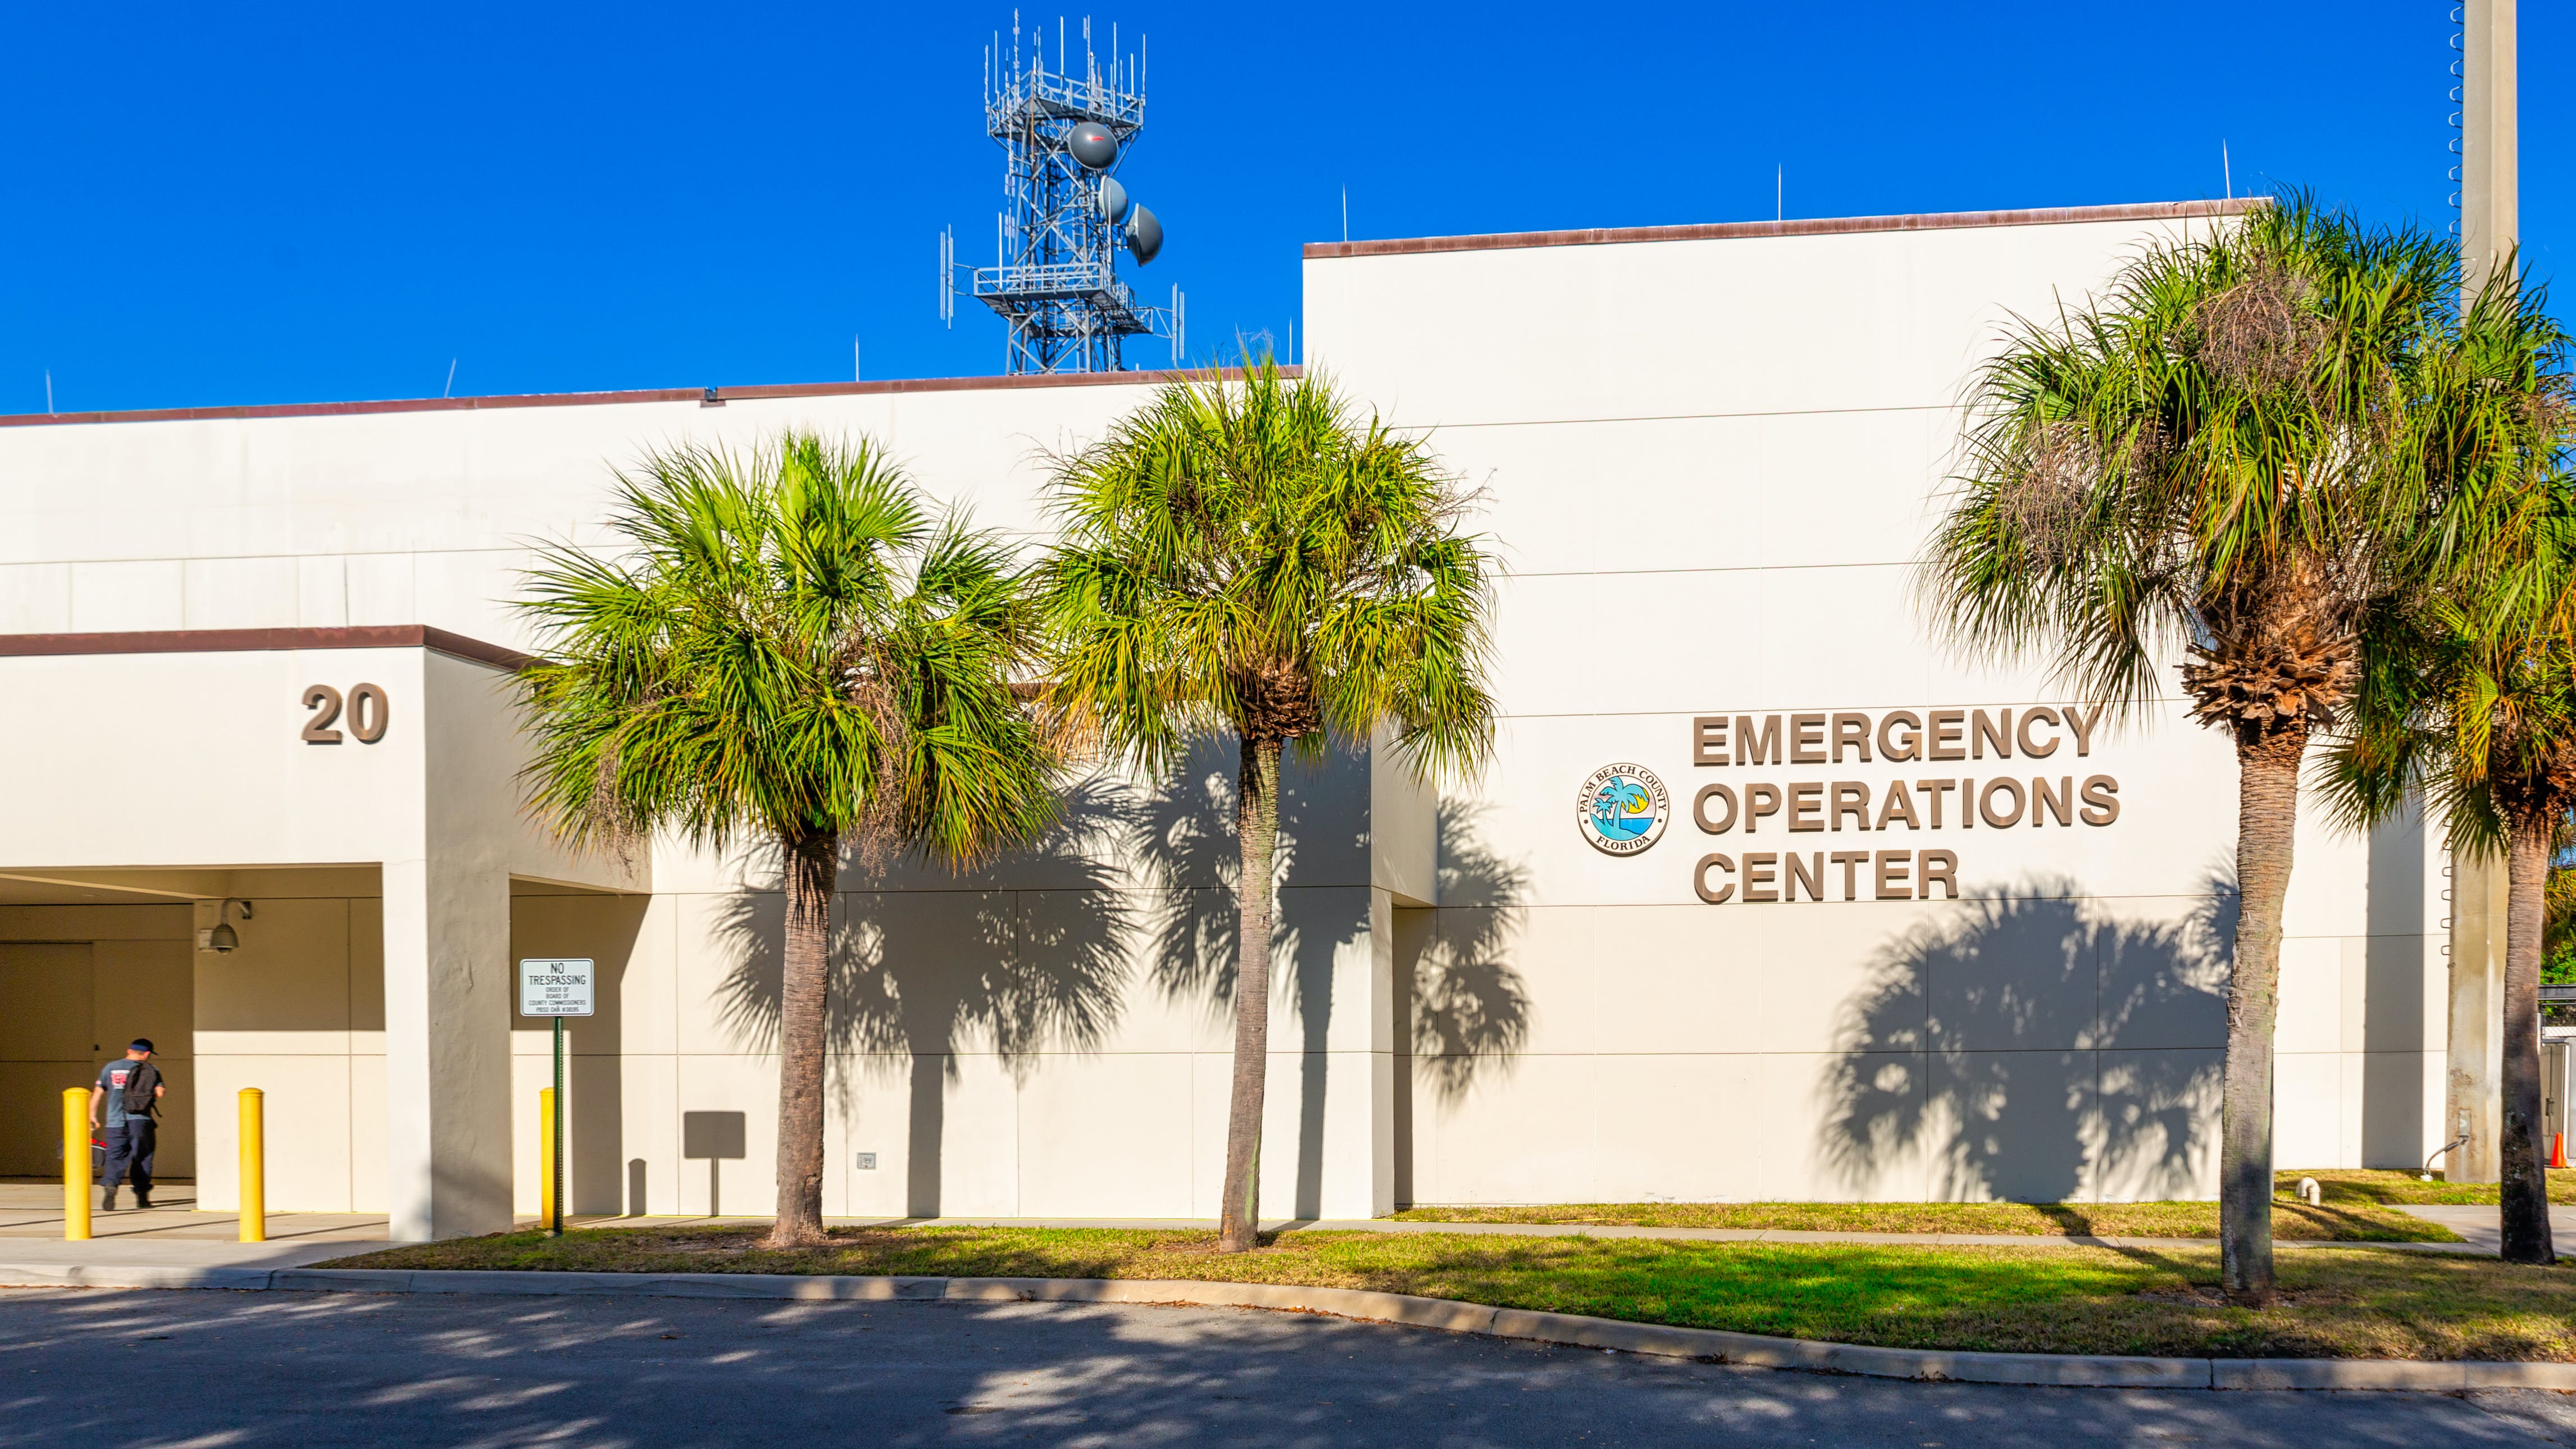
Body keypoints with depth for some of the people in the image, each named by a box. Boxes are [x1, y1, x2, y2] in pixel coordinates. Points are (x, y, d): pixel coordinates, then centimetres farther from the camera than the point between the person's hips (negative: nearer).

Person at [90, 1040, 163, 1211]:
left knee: (115, 1158, 1)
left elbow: (97, 1093, 12)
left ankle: (111, 1184, -26)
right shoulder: (151, 1070, 5)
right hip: (141, 1120, -1)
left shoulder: (110, 1068, 12)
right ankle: (142, 1195, 9)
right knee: (143, 1157, 10)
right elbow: (160, 1092, -6)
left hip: (116, 1123, 1)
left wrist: (92, 1116, 19)